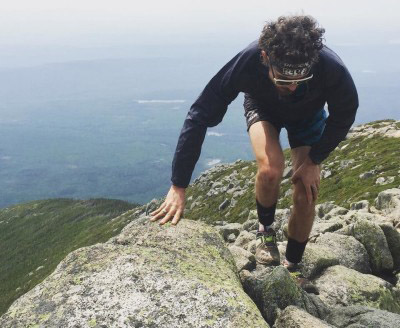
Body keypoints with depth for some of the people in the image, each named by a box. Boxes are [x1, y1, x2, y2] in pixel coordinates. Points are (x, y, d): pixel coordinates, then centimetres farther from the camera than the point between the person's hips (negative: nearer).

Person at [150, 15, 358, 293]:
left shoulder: (331, 68, -41)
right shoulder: (247, 63, -42)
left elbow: (344, 115, -18)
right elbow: (200, 116, -36)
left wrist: (314, 161, -19)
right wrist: (179, 186, -38)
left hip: (308, 115, 1)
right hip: (263, 108, -1)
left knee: (307, 196, -6)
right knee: (271, 169, -31)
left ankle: (292, 267, 20)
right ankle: (265, 229, 1)